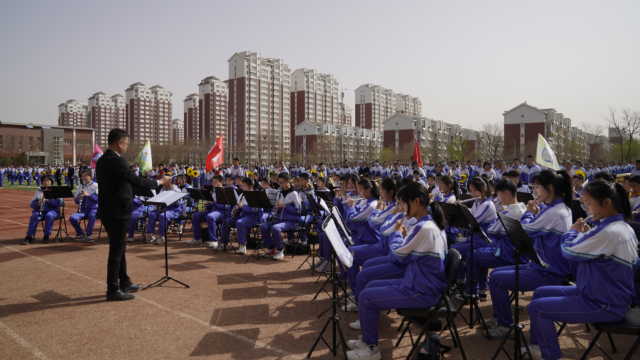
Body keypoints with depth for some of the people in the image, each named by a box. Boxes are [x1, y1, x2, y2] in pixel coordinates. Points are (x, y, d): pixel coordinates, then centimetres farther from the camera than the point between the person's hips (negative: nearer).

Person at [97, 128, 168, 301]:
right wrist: (159, 182, -9)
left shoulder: (102, 160, 11)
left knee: (119, 248, 18)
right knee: (116, 250, 0)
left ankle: (124, 283, 30)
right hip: (117, 212, -10)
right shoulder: (117, 161, -19)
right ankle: (113, 290, 9)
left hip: (108, 210, 10)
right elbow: (136, 181, -21)